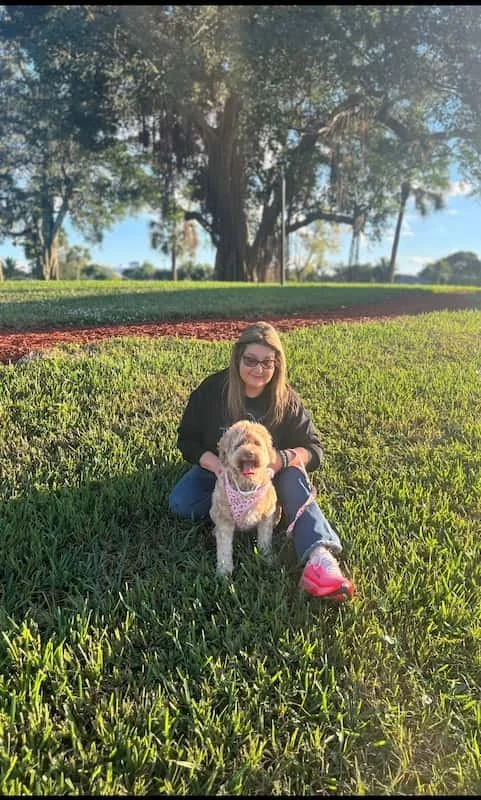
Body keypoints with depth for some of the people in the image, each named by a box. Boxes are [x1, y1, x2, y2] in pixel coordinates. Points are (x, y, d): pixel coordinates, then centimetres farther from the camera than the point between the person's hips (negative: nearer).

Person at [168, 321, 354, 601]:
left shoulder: (286, 400, -15)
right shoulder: (212, 389, -16)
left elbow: (314, 448, -17)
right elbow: (187, 439, -10)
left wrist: (283, 459, -40)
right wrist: (215, 464, -31)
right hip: (218, 469, 2)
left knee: (293, 476, -34)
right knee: (180, 504, -24)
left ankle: (319, 555, -50)